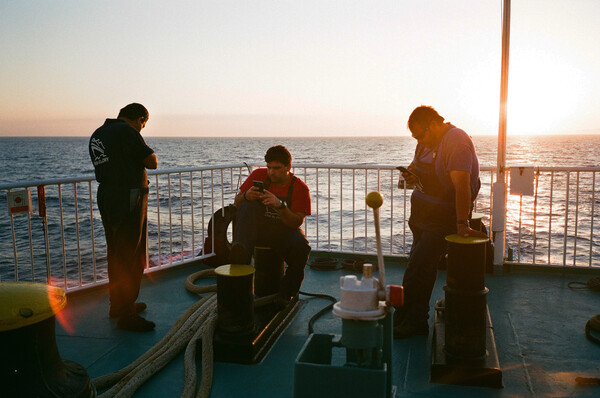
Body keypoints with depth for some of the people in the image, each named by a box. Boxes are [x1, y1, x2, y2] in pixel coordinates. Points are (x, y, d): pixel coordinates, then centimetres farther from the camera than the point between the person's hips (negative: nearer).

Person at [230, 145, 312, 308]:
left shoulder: (300, 188, -6)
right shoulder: (258, 175, 0)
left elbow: (297, 222, -14)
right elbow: (237, 202, 1)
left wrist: (279, 205, -32)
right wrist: (246, 196, -24)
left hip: (284, 230, -1)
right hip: (256, 228, 2)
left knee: (301, 246, -32)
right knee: (247, 206, -27)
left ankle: (286, 293, -15)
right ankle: (241, 253, -51)